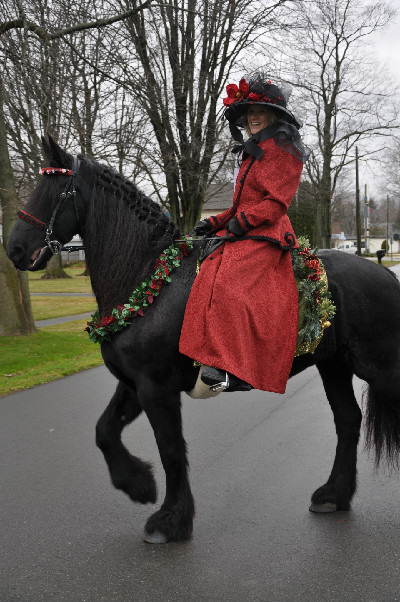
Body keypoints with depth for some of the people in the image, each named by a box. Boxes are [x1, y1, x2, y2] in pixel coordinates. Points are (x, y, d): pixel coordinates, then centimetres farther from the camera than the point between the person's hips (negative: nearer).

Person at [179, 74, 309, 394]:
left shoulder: (285, 149, 1)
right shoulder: (253, 153, 28)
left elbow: (277, 200, -10)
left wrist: (241, 222, -15)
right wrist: (216, 222, 12)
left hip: (266, 235, -9)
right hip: (240, 233, 9)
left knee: (229, 279, -30)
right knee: (210, 274, -13)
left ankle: (234, 370, -35)